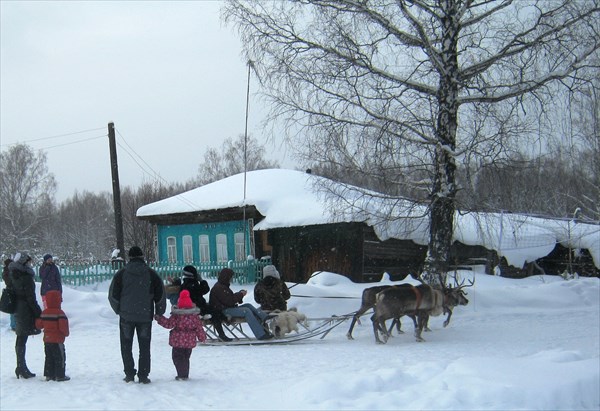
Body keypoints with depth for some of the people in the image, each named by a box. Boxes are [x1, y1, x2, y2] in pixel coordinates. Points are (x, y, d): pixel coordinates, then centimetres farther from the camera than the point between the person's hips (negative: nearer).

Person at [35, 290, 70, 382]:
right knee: (60, 357, 1)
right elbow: (63, 326, -23)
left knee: (49, 357, 14)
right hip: (57, 340, -7)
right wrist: (66, 333, -4)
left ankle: (49, 375, 16)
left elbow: (38, 325, 10)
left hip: (47, 339, 7)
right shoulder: (59, 313, -16)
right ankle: (60, 375, 1)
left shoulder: (44, 312, 5)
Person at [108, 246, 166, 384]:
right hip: (145, 316, 1)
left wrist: (119, 310, 15)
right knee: (144, 347, 7)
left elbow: (113, 295, 0)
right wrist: (159, 313, 15)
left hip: (126, 316, 0)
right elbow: (160, 296, 3)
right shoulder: (151, 274, 1)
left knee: (126, 346, 10)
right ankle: (143, 376, 3)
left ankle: (129, 374, 6)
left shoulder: (121, 273, -1)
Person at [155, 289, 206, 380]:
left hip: (178, 341, -5)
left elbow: (169, 324, -12)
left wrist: (159, 318, -6)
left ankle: (182, 375, -4)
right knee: (186, 357, 18)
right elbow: (199, 327, 4)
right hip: (190, 341, 5)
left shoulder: (176, 315, -13)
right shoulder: (194, 315, 0)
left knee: (177, 357, 4)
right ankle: (185, 374, 21)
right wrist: (202, 337, 15)